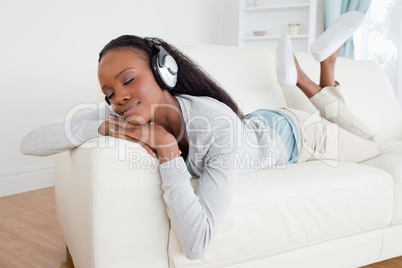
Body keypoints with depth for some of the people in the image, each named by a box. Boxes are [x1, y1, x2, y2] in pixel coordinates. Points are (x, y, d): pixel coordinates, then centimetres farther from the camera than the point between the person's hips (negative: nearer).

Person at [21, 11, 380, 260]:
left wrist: (167, 151, -52)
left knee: (372, 147, 27)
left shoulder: (220, 129, -48)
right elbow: (29, 143, -31)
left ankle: (327, 60, 30)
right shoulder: (128, 115, -31)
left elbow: (196, 246, -53)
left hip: (296, 134, -4)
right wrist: (104, 126, -46)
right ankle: (295, 74, 36)